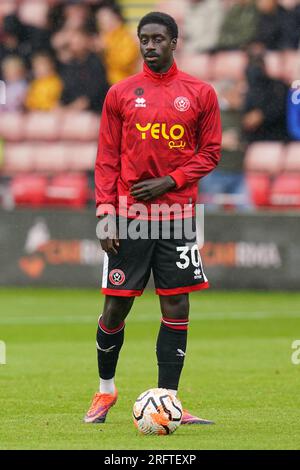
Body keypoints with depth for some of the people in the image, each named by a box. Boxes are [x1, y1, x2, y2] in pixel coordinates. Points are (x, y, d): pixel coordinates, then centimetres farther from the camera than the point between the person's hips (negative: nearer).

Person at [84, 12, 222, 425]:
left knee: (176, 306, -2)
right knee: (116, 307, 1)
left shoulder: (200, 94, 4)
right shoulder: (120, 94, 5)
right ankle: (105, 389, 22)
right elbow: (107, 158, 4)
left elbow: (210, 153, 5)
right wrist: (105, 212, -4)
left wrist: (168, 182, -9)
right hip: (128, 216, 0)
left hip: (177, 215, 0)